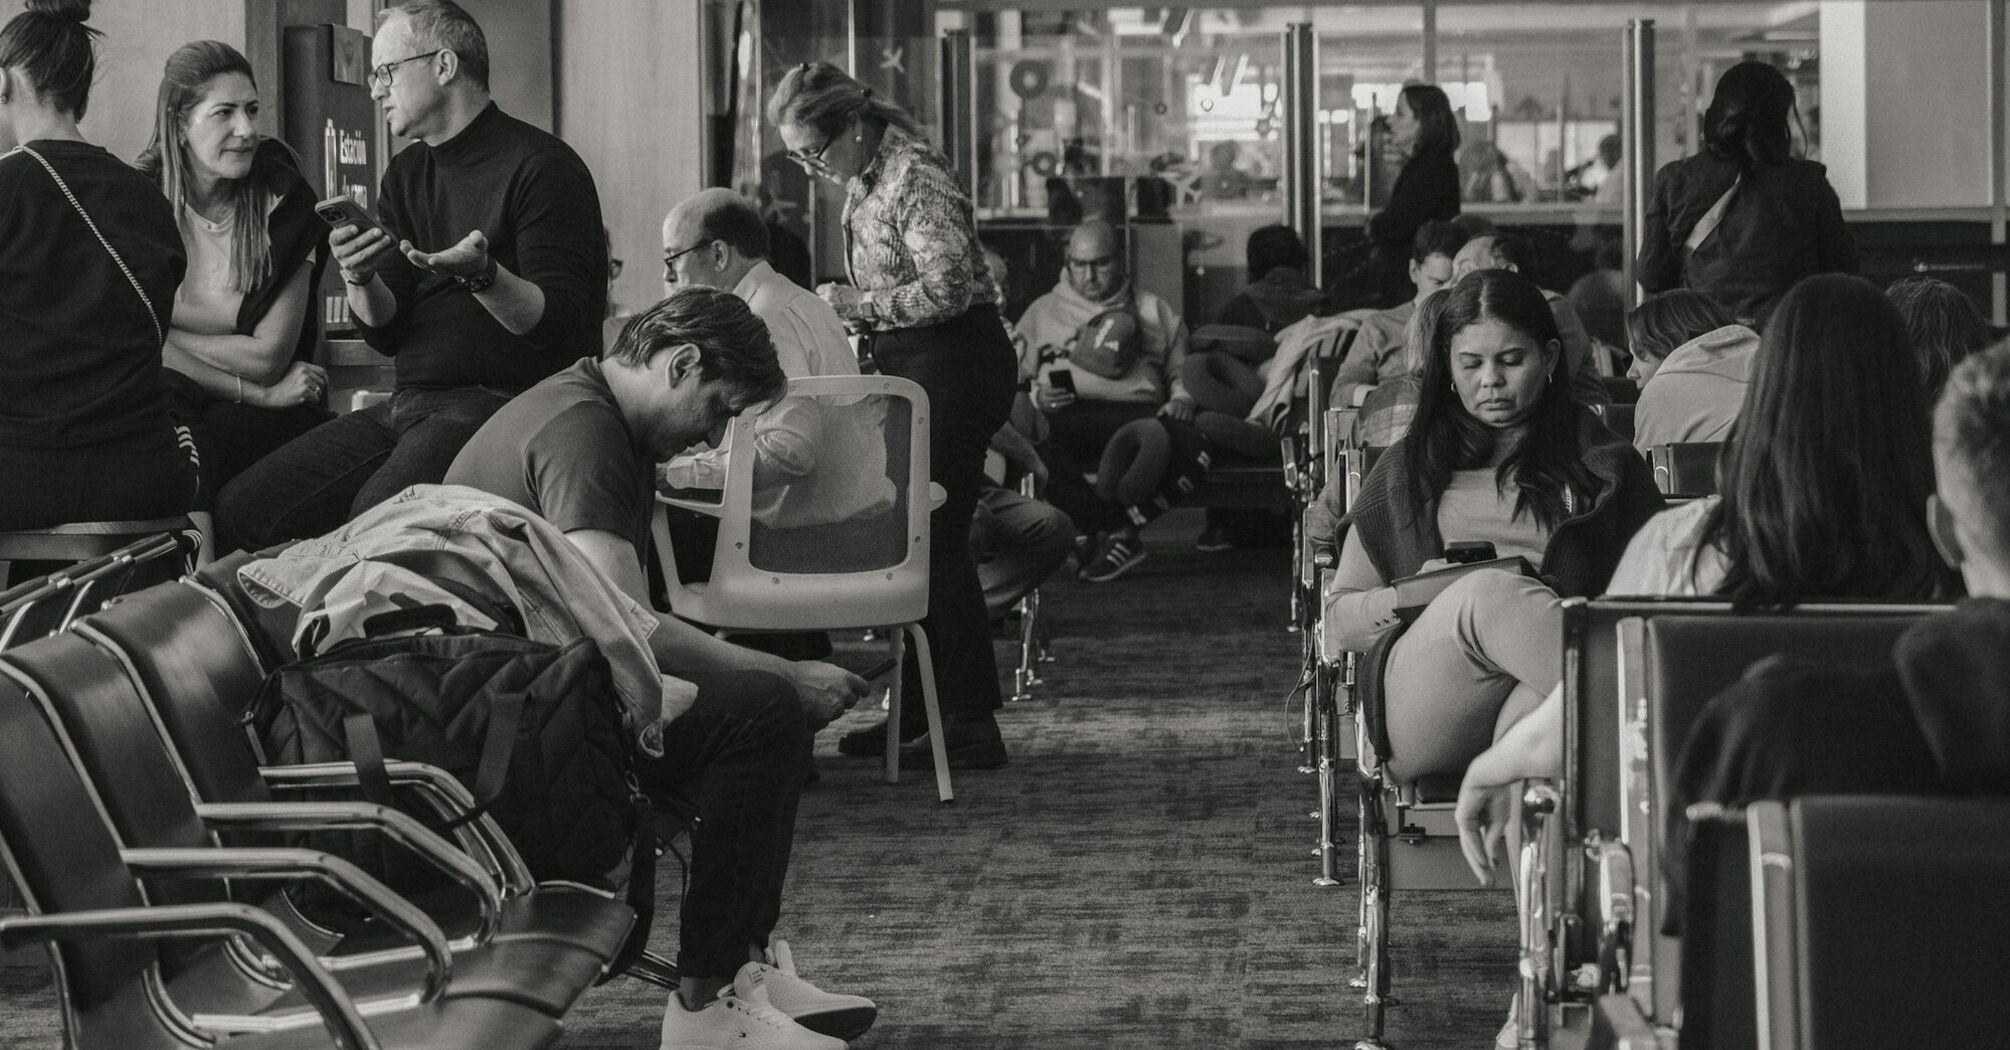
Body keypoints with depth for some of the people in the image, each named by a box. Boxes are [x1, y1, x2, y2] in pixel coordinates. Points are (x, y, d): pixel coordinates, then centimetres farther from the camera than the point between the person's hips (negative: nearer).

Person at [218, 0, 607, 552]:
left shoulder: (540, 166, -6)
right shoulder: (406, 175, 18)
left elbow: (565, 327, -13)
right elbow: (388, 335, 13)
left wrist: (483, 276, -31)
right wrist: (358, 279, -9)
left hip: (500, 403, -8)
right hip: (410, 404, 8)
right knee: (242, 507, -7)